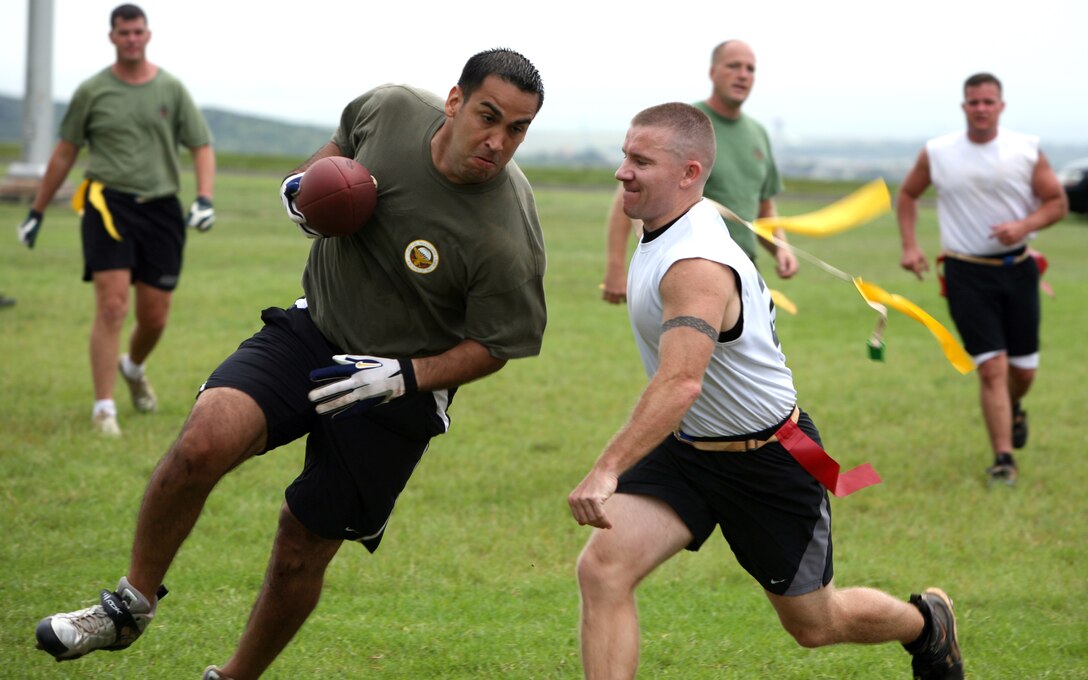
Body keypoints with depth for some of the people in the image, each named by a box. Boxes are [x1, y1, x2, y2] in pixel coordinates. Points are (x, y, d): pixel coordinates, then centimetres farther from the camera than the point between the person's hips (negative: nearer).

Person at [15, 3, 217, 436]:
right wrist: (37, 212, 13)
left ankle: (133, 368, 40)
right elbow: (65, 153, 11)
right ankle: (104, 409, -11)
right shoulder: (92, 92, 3)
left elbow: (201, 146, 8)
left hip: (161, 207, 2)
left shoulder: (171, 90, 6)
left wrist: (205, 199, -8)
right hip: (109, 202, -2)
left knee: (155, 318, 6)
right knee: (112, 306, -15)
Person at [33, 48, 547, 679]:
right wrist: (309, 180, -4)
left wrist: (404, 377, -21)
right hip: (313, 332, 3)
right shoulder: (394, 107, -11)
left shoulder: (507, 241, -24)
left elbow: (494, 345, -10)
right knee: (207, 437, -24)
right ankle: (131, 605, -4)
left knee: (302, 552, 2)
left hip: (401, 388, -3)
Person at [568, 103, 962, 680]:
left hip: (769, 460, -8)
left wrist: (607, 470, -56)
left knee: (814, 624, 12)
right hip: (684, 450, 8)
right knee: (602, 568, -16)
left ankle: (927, 623, 43)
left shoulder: (697, 265, -31)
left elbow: (680, 383, -46)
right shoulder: (680, 224, -2)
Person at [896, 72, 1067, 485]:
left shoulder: (1027, 150, -1)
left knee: (1023, 370, 9)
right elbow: (908, 194, 15)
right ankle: (1003, 459, -6)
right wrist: (910, 246, 4)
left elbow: (1057, 203, 3)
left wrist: (1024, 226, -15)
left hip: (1018, 269, 2)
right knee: (992, 368, -11)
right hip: (968, 274, -2)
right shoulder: (937, 154, -1)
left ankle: (1014, 410, 44)